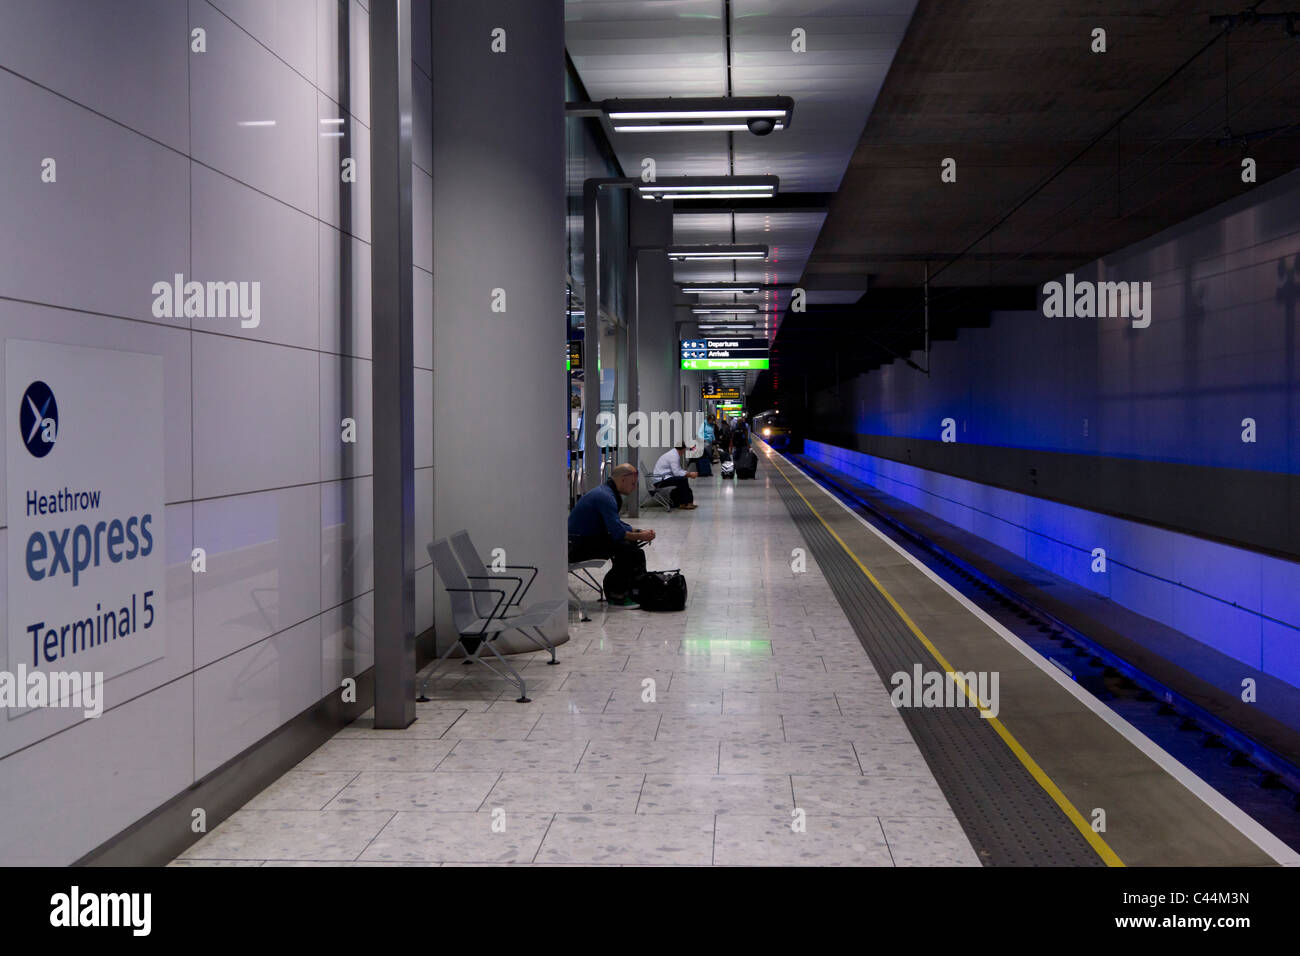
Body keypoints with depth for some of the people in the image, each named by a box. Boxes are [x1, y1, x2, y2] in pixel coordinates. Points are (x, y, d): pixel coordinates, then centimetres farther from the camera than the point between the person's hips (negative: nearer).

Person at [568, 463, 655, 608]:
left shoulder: (607, 492, 12)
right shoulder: (606, 497, -20)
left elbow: (617, 524, 22)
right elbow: (618, 533, -25)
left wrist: (638, 532, 9)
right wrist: (640, 536, -10)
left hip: (585, 538, 11)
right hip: (576, 546, -11)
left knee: (632, 542, 10)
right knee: (625, 547, -23)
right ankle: (616, 597, -12)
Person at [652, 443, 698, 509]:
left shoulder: (675, 454, 14)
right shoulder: (673, 456, -17)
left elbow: (679, 470, 19)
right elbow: (677, 473, -22)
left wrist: (689, 473, 5)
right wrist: (689, 474, -12)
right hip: (660, 480, -10)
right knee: (683, 479, -20)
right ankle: (684, 503, -12)